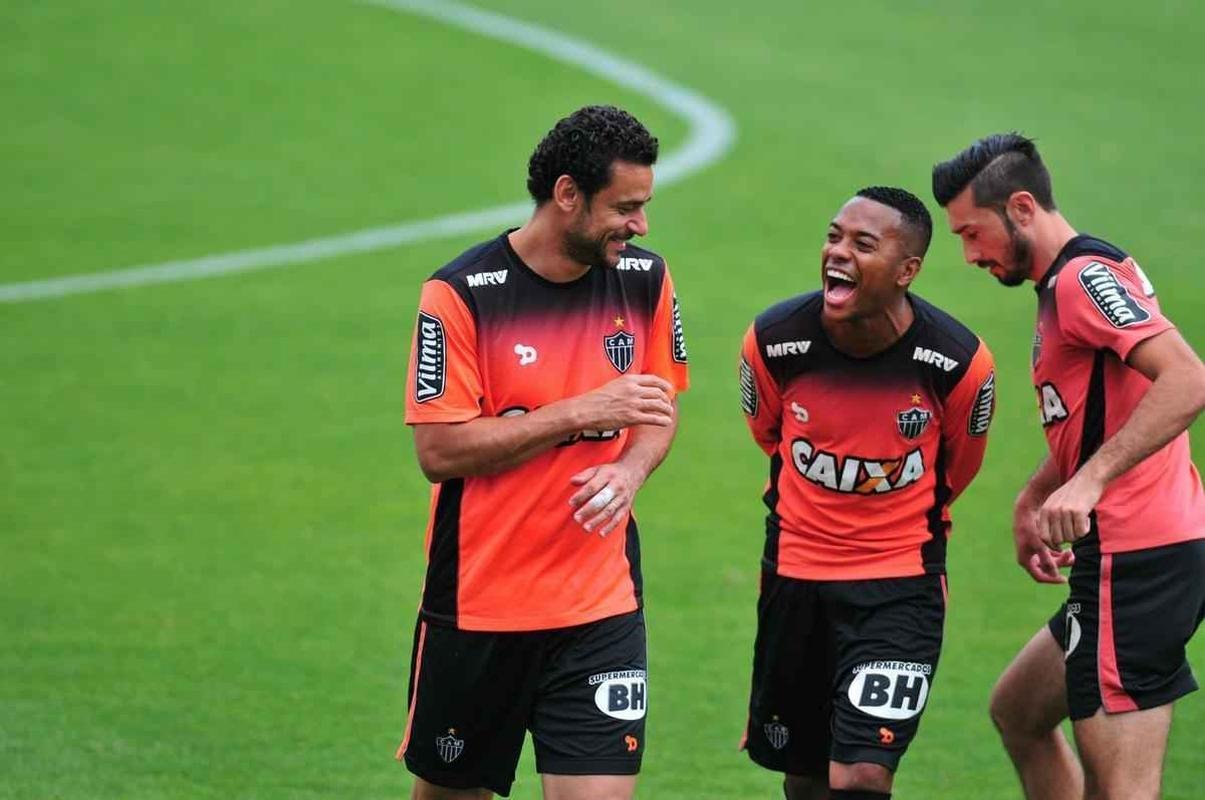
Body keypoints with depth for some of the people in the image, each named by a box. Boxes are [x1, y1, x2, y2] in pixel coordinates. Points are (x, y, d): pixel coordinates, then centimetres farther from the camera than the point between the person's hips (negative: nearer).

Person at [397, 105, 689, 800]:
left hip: (602, 610, 2)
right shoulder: (460, 294, -12)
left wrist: (630, 470, -9)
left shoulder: (644, 279, 1)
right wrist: (582, 413, -20)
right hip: (475, 606, -2)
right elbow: (438, 450, -16)